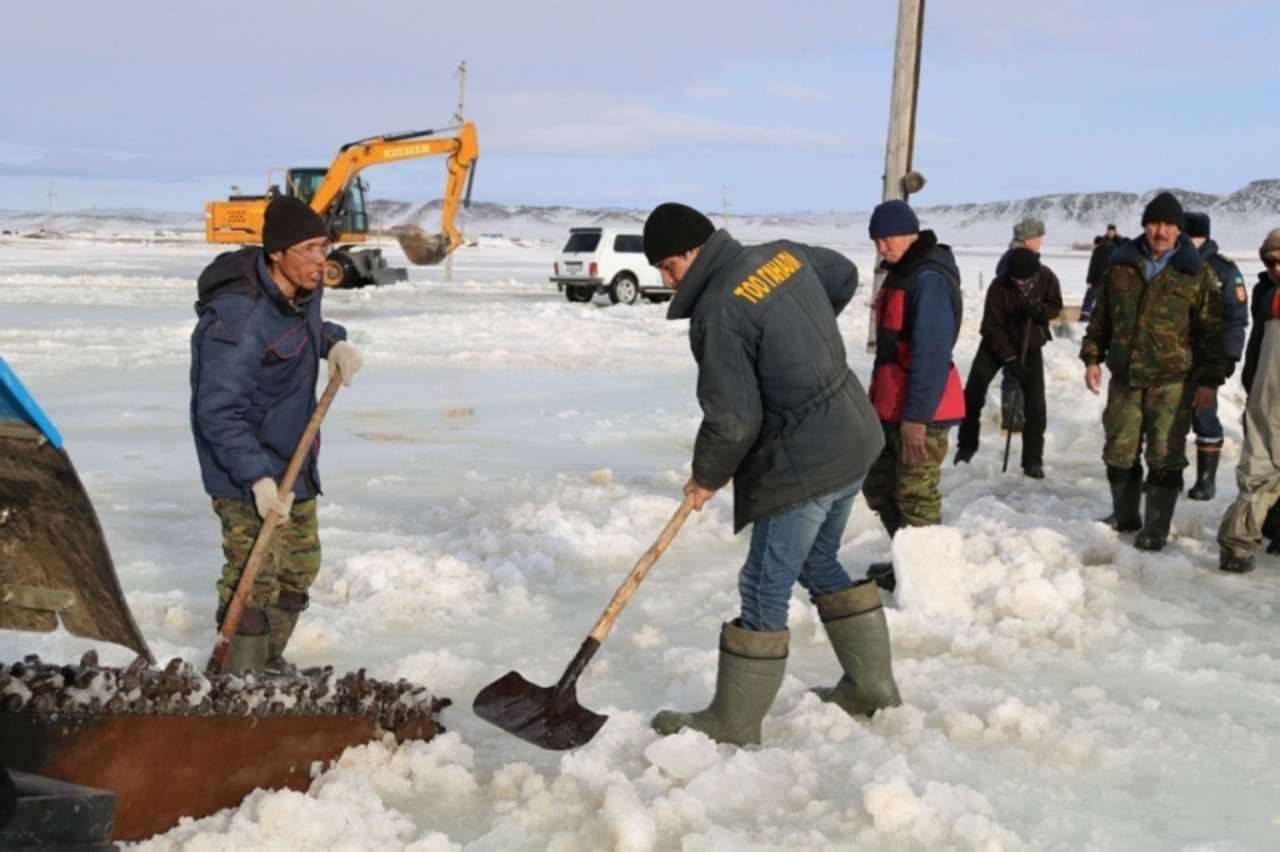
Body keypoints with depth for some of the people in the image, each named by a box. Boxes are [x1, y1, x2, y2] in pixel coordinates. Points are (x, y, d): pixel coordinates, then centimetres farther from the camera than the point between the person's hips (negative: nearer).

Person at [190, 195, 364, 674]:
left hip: (293, 460, 9)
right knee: (255, 578, -11)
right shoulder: (239, 320, -29)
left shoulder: (303, 290, -3)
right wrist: (257, 478, -33)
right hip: (245, 473, -9)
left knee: (300, 566, 19)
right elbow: (219, 411, -29)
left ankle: (270, 663, 36)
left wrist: (334, 343, 0)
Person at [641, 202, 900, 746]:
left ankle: (733, 722, 12)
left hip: (802, 465, -9)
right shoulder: (784, 254, 3)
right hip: (851, 441, 9)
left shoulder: (719, 311, -22)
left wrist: (707, 477, -3)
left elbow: (733, 419, -22)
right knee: (820, 563, 24)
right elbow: (845, 276, 24)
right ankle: (871, 683, 34)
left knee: (765, 590, 1)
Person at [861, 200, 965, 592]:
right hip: (891, 405, 10)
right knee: (879, 484, 19)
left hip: (920, 410, -10)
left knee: (915, 495, -2)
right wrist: (879, 399, 21)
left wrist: (916, 416, -25)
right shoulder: (901, 273, 12)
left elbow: (931, 354, -24)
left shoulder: (929, 280, -20)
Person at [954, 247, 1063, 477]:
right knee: (973, 393, -5)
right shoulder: (999, 286, -25)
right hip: (996, 344, -1)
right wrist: (1010, 358, -27)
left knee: (1036, 404, -6)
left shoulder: (1047, 278, -18)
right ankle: (966, 446, 15)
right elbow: (992, 326, -21)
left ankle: (1033, 460, 2)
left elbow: (1056, 306, -5)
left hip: (1031, 347, 1)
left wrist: (1039, 310, -29)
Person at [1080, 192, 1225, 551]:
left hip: (1172, 382, -3)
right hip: (1125, 378, 3)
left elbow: (1211, 331, -3)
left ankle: (1156, 529, 9)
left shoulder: (1197, 274, -3)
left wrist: (1209, 380, -7)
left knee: (1165, 458, -1)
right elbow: (1101, 317, 13)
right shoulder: (1121, 266, 5)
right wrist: (1092, 358, 7)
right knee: (1119, 452, 11)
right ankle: (1124, 516, 30)